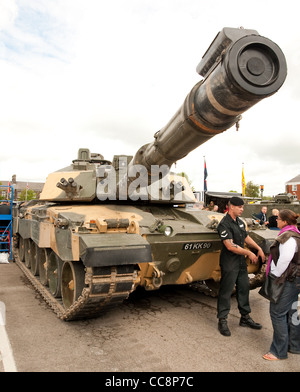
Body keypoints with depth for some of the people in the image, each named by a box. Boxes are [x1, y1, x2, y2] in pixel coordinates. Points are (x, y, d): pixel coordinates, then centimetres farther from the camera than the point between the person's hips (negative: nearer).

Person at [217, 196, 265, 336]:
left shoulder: (240, 222, 10)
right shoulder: (224, 224, -18)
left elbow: (246, 237, 24)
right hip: (229, 264, -8)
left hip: (241, 262, 9)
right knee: (226, 292, 0)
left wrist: (258, 248, 15)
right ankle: (222, 321, 12)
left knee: (244, 288, 16)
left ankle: (245, 317, 31)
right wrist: (249, 253, -18)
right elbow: (230, 246, -24)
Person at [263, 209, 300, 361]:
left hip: (288, 280, -10)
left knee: (278, 313, -2)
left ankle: (279, 351, 8)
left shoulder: (288, 237, -21)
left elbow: (284, 260, -26)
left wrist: (275, 275, -14)